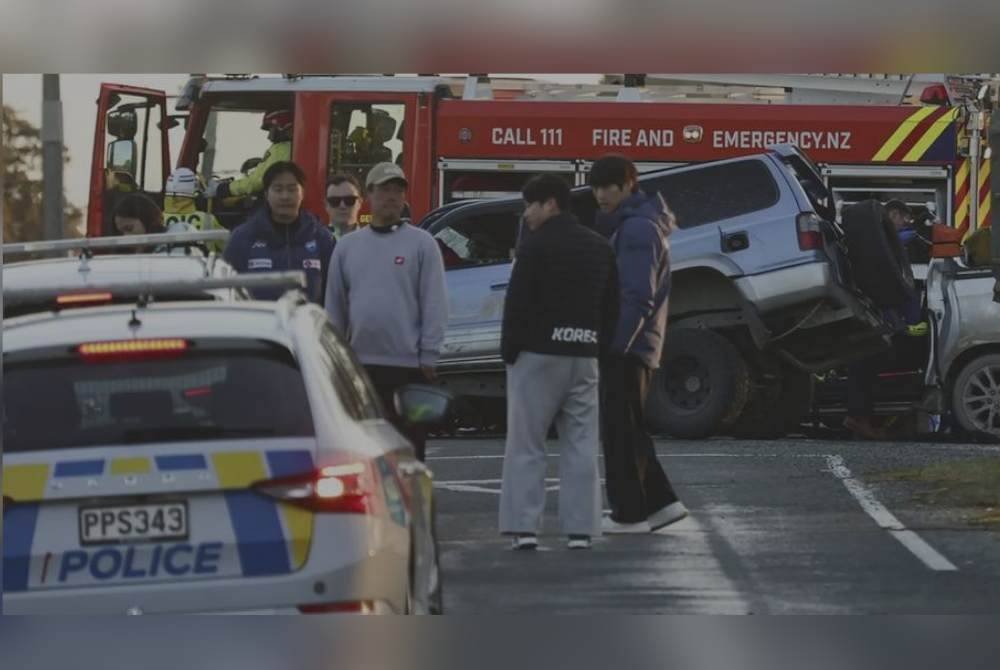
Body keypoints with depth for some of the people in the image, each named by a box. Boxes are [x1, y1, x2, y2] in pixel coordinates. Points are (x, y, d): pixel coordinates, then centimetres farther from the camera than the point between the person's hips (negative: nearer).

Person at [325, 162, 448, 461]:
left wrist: (429, 356, -9)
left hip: (408, 365, -4)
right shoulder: (347, 246, 12)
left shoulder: (422, 243, 1)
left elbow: (435, 304, -3)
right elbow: (335, 305, 12)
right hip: (359, 365, 4)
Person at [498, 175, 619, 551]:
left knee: (526, 446, 0)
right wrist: (599, 347, 15)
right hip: (584, 357, 5)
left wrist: (509, 350, -4)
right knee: (581, 446, 7)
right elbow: (611, 307, 14)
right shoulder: (599, 248, 13)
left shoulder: (537, 246, -9)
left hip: (539, 354, -5)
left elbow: (518, 304, -12)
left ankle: (524, 528, -5)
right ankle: (580, 530, 3)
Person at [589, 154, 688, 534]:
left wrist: (617, 342, -23)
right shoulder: (625, 226, 19)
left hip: (626, 346, -10)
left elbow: (638, 295, -21)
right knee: (627, 430, 15)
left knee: (620, 430, -6)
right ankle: (660, 502, 16)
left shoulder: (637, 229, -14)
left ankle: (629, 513, -3)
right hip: (631, 346, 10)